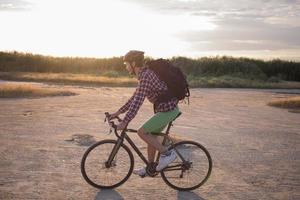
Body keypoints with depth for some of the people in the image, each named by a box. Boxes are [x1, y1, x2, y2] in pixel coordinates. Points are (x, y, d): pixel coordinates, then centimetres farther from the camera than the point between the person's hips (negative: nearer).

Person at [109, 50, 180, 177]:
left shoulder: (146, 76, -20)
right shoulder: (144, 74, 12)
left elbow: (138, 101, -27)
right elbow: (135, 97, 19)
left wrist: (124, 122, -26)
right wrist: (119, 112, 17)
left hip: (168, 110, -10)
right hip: (167, 108, 10)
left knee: (142, 132, -7)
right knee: (150, 135, 17)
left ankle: (167, 153, 1)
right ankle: (150, 168, 29)